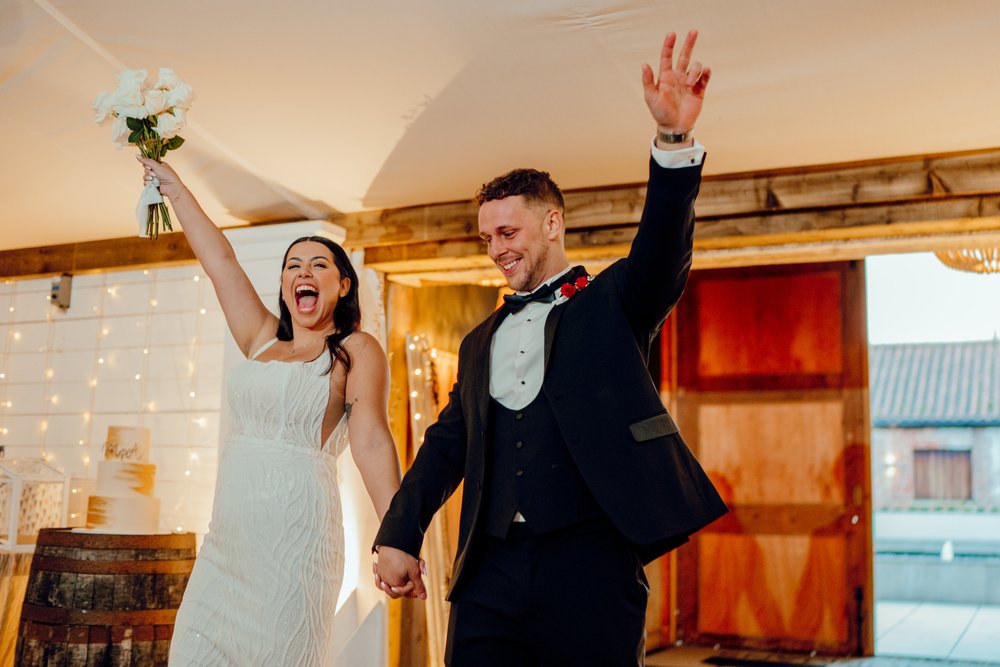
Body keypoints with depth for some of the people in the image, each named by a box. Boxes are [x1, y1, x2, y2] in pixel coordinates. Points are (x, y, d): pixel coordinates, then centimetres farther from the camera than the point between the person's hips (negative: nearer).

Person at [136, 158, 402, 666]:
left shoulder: (356, 351, -1)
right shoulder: (262, 340, 16)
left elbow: (371, 439, -14)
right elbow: (219, 258, 21)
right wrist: (173, 187, 26)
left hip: (295, 531, -6)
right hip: (228, 533, 6)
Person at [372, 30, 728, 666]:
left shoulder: (611, 303, 7)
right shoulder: (480, 342, 20)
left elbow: (663, 251, -13)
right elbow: (446, 446, 16)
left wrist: (674, 139, -30)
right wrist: (397, 537, 4)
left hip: (591, 562, -4)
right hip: (490, 572, 4)